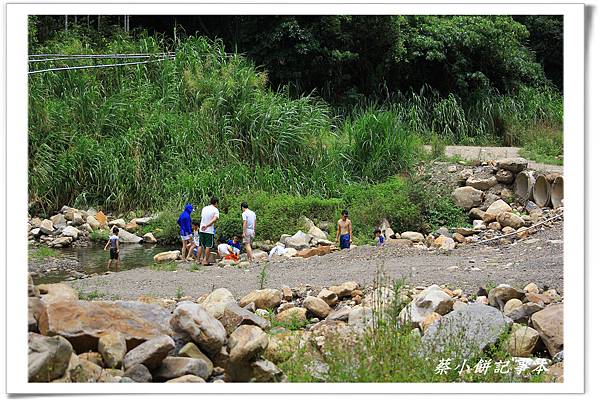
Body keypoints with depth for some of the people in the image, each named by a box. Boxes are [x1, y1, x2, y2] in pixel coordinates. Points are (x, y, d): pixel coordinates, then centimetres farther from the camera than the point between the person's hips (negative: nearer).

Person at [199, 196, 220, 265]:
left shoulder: (204, 208, 10)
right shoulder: (215, 210, -8)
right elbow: (215, 219, -23)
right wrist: (207, 225, -29)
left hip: (202, 230, 5)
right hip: (209, 231, -5)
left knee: (201, 245, 12)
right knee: (208, 246, 1)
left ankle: (198, 260, 14)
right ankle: (206, 261, 1)